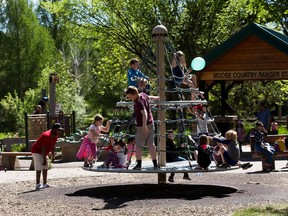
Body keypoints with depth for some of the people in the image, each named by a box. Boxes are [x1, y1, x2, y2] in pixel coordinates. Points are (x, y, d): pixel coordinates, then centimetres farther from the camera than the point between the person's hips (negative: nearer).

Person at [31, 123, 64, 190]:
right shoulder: (47, 136, -30)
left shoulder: (55, 136, -3)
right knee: (39, 168, -16)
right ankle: (37, 185, -18)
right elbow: (43, 148, -29)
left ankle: (44, 184, 16)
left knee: (45, 168, 11)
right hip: (37, 151, -10)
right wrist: (44, 159, -28)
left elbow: (52, 146, 9)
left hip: (43, 153, 10)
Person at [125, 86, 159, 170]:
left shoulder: (138, 102, -23)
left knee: (138, 145, 0)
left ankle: (139, 164, 0)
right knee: (151, 143, 9)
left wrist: (144, 126, -41)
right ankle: (155, 164, 9)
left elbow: (144, 113, -33)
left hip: (142, 126, -9)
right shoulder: (143, 94, 3)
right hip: (150, 123, 9)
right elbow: (150, 97, 23)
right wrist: (158, 98, 43)